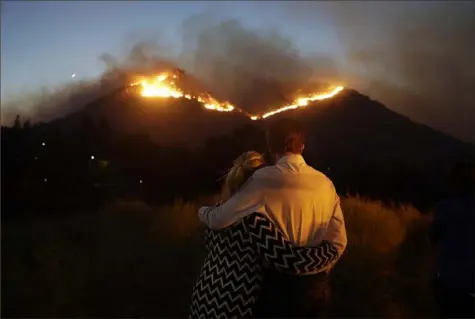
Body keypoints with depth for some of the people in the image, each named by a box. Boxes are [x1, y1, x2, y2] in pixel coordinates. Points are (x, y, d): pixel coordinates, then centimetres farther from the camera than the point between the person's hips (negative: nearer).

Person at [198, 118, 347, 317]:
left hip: (279, 284, -4)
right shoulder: (325, 183, -1)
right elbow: (338, 241, 2)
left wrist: (202, 211, 8)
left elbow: (219, 220, -15)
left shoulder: (264, 180, -15)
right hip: (317, 286, 4)